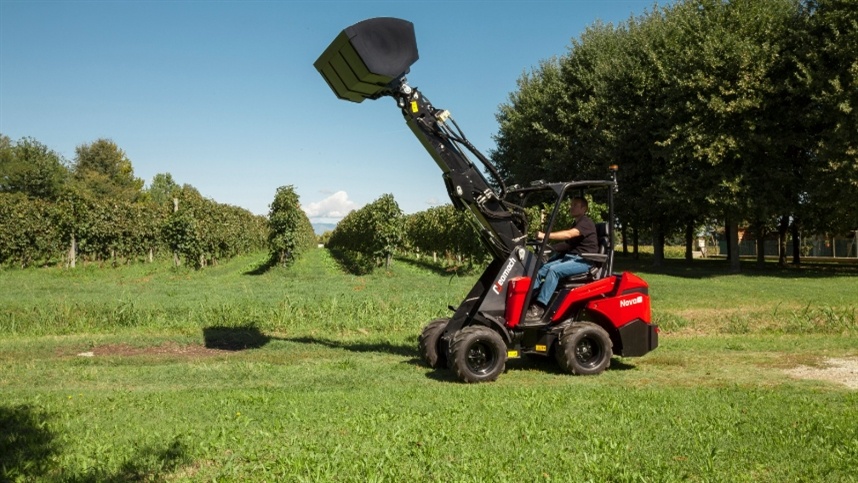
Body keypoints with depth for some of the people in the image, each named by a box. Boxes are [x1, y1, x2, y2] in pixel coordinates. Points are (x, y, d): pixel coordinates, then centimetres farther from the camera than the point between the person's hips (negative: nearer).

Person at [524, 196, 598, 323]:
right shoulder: (576, 224, 24)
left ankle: (538, 308, -37)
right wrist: (552, 248, 0)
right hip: (570, 257, 9)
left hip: (584, 260, -9)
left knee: (554, 270, -31)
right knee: (542, 269, -11)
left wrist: (545, 235, -33)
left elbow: (568, 234, -25)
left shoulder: (586, 223, -8)